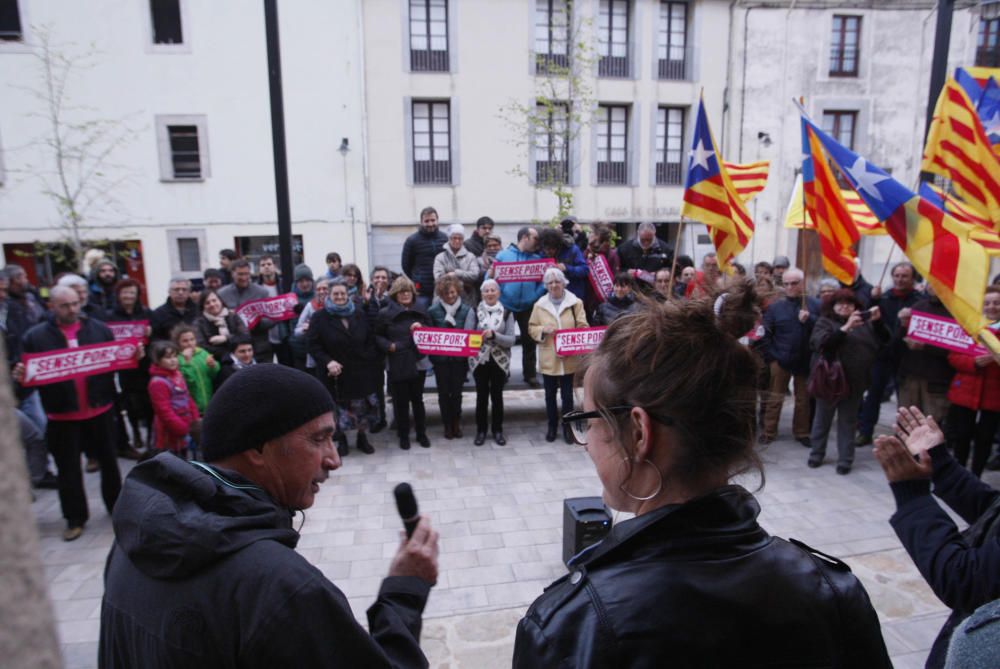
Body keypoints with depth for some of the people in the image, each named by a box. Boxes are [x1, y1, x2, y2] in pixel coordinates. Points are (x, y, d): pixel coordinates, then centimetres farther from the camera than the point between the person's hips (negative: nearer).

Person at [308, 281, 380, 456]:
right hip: (335, 373, -2)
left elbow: (371, 339, 8)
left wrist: (369, 359, -5)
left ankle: (362, 438, 27)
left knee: (363, 406, 7)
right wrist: (327, 362, -20)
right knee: (339, 408, 7)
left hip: (360, 371, 2)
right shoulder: (319, 317, -5)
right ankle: (341, 440, 26)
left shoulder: (359, 314, 4)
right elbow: (313, 345, -8)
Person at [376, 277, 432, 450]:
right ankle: (403, 436, 20)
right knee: (400, 402, 5)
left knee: (417, 399, 12)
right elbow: (377, 337, 1)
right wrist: (389, 345, -15)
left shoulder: (420, 312, 8)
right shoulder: (385, 314, -3)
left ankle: (421, 434, 25)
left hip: (418, 362, 3)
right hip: (397, 365, -2)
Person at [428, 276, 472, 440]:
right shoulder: (433, 311, -4)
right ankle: (447, 424, 23)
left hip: (459, 358, 0)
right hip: (441, 358, 0)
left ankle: (456, 422, 28)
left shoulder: (466, 310, -5)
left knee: (456, 391, 9)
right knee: (444, 392, 9)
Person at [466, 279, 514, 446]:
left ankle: (497, 430, 22)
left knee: (497, 395, 8)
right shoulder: (474, 311, -1)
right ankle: (481, 430, 20)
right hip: (479, 360, 0)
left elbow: (511, 340, -7)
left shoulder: (507, 313, 0)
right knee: (482, 395, 6)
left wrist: (493, 335, -22)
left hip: (500, 361, 0)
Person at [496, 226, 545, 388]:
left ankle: (530, 374, 19)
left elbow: (543, 281, 3)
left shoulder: (537, 258, 8)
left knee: (529, 340, 7)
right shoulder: (503, 255, -1)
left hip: (528, 306, 2)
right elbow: (490, 277, -4)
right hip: (505, 305, -2)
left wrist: (536, 296, -14)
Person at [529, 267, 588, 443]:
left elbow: (583, 327, -4)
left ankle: (567, 427, 21)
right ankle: (552, 426, 28)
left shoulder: (576, 303, -5)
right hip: (548, 358, 2)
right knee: (550, 394, 13)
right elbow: (531, 328, 6)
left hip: (569, 358, -1)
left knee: (567, 394, 7)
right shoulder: (540, 305, 1)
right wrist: (543, 330, -15)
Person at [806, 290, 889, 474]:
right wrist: (845, 328, -23)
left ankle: (845, 460, 17)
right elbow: (820, 343, -18)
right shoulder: (825, 322, 0)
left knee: (848, 422, 9)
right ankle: (816, 454, 25)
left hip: (855, 381, 2)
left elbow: (883, 342, 4)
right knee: (822, 419, 11)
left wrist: (878, 322, -8)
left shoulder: (864, 324, 8)